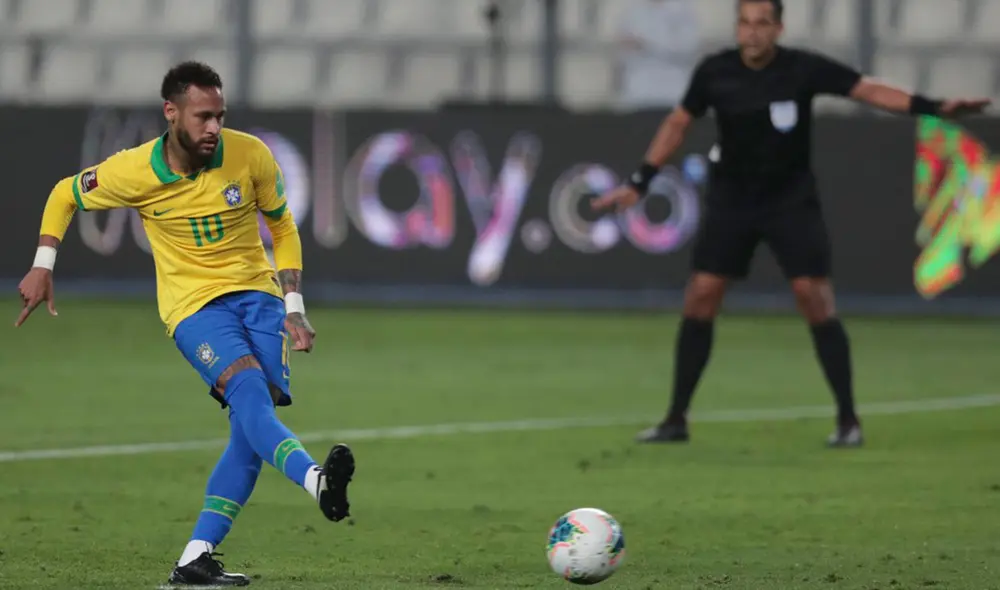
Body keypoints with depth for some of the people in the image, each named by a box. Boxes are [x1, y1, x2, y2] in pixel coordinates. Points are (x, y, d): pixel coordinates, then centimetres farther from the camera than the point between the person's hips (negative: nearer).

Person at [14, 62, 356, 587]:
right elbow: (66, 195, 9)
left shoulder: (251, 155, -7)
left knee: (253, 428, -9)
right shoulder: (134, 172, -10)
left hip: (257, 293, 3)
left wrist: (294, 308, 2)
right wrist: (43, 267, 1)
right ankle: (316, 480, -55)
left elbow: (282, 227, 9)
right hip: (193, 305, -3)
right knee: (249, 391, -30)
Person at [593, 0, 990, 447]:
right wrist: (639, 183, 5)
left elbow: (868, 90, -11)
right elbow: (678, 123, 7)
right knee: (699, 298, -6)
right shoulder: (714, 72, -7)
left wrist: (934, 107, -23)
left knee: (815, 298, -13)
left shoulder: (803, 69, -13)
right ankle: (676, 420, 4)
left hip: (791, 200, -2)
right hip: (731, 200, 2)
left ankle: (848, 421, -3)